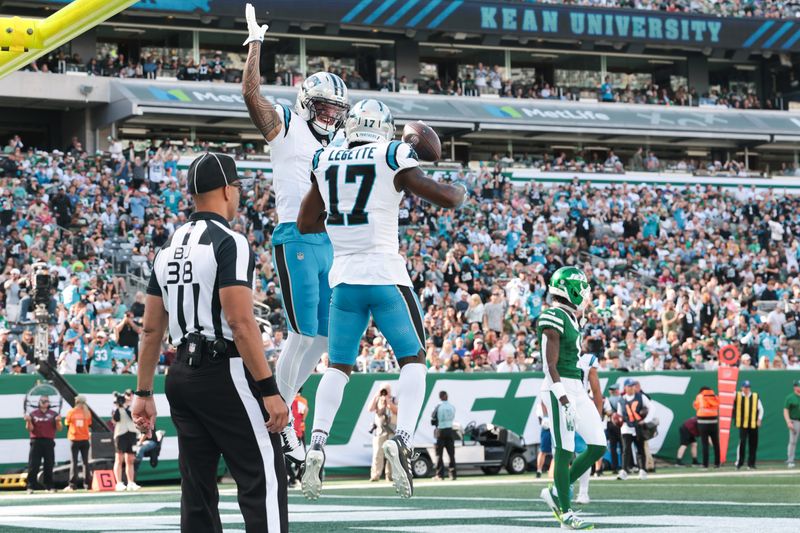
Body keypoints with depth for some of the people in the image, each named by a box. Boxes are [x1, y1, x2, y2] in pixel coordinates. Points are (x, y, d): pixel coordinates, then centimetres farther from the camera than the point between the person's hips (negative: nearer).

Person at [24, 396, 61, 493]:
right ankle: (30, 487, -5)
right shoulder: (33, 414, 8)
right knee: (33, 466, -5)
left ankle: (49, 486, 8)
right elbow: (30, 429, 2)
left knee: (49, 466, 2)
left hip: (49, 442, 1)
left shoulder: (54, 414, 8)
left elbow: (59, 429, 3)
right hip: (36, 442, -1)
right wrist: (28, 421, -16)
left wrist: (58, 421, -17)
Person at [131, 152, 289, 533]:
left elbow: (151, 328, 15)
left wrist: (144, 393, 20)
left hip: (182, 374, 8)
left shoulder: (169, 248, 13)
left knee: (198, 488, 10)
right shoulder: (229, 243, -10)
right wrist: (269, 390, -18)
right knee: (264, 481, -6)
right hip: (225, 373, -8)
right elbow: (240, 322, -19)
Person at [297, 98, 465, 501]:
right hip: (386, 276, -4)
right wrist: (460, 191, 19)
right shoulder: (392, 158, -4)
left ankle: (317, 443, -7)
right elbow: (445, 198, -3)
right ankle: (402, 439, -15)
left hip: (344, 278, 4)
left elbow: (305, 223, 16)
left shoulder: (326, 162, 8)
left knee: (338, 366, 12)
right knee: (413, 360, 6)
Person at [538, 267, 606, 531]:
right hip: (561, 389, -9)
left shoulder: (570, 318, 16)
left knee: (598, 446, 6)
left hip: (576, 388, 9)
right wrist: (564, 401, -22)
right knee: (565, 450, -4)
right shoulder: (553, 319, -13)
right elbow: (550, 365, -16)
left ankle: (556, 492, 17)